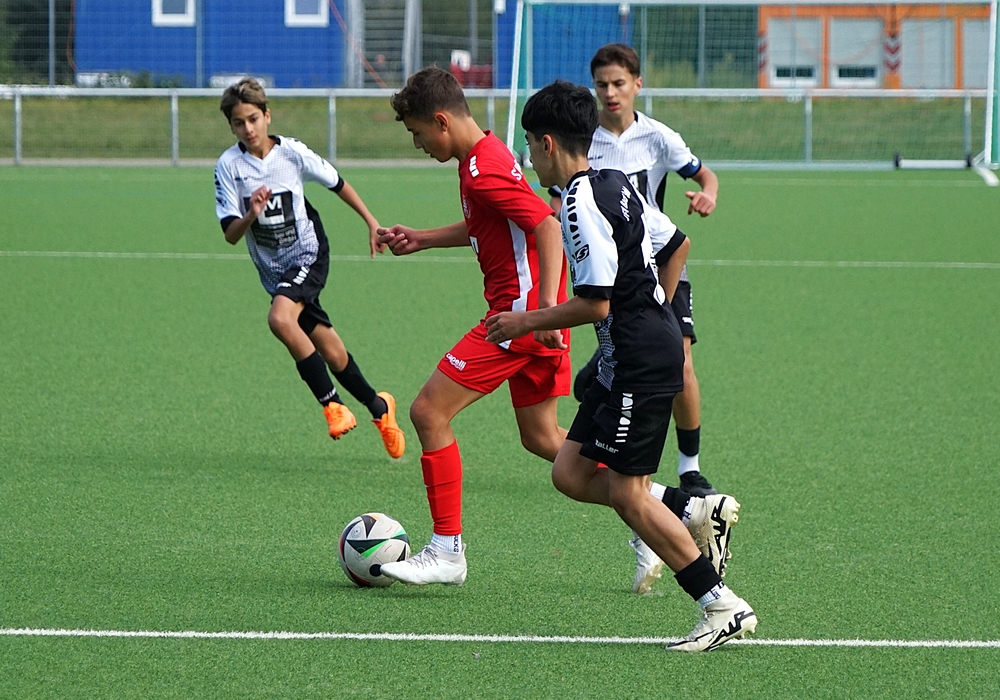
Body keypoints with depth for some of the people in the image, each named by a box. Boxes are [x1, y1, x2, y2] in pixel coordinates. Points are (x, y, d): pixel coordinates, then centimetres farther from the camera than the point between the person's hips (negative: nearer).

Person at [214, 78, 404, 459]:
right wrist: (251, 215, -31)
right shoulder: (228, 165, -9)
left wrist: (371, 221, 10)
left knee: (280, 318, -30)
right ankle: (378, 406, 27)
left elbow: (337, 184, 7)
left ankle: (332, 403, -20)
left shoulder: (292, 152, -10)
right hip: (273, 268, 3)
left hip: (307, 254, -3)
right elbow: (231, 235, -11)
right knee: (327, 348, 6)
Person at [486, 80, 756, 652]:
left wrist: (526, 322, -9)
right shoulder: (616, 184, 12)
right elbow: (678, 245, 24)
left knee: (628, 494, -5)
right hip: (652, 343, 10)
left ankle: (725, 608, -3)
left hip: (641, 362, -10)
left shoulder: (582, 202, -17)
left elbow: (595, 302, -21)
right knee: (571, 473, 9)